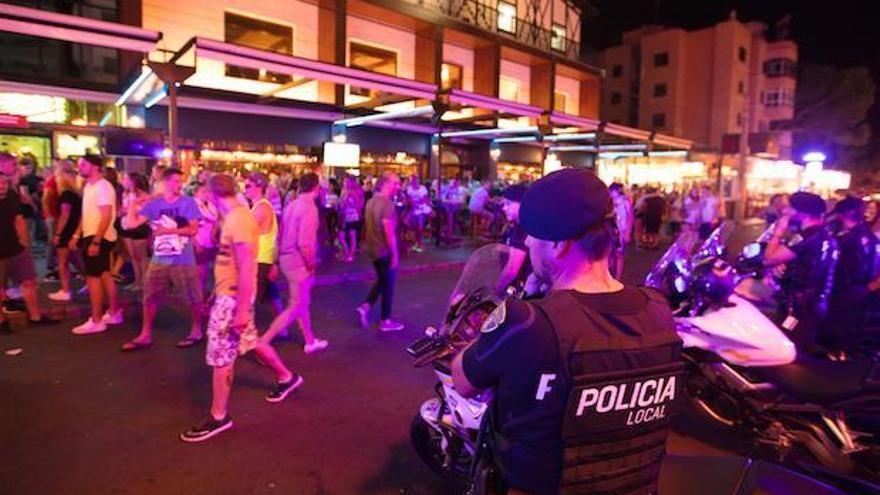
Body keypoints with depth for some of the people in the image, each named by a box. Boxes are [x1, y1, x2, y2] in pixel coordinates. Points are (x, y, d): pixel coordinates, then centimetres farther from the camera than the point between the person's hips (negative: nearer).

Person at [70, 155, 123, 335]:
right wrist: (77, 235, 15)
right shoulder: (88, 186, 13)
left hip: (99, 238, -10)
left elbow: (106, 217, -23)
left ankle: (96, 321, 2)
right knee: (104, 275, 15)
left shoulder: (103, 187, -18)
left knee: (93, 277, -6)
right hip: (91, 236, 10)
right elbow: (86, 214, 18)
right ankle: (114, 313, 25)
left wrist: (96, 241, -26)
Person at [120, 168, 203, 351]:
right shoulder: (153, 204, 4)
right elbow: (132, 223, -1)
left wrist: (169, 230, -18)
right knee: (150, 298, 10)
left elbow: (193, 230, -11)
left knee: (193, 298, 5)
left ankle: (196, 331, 22)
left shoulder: (188, 202, -5)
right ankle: (145, 335, 23)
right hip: (159, 260, 4)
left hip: (183, 261, -3)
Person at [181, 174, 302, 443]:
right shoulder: (235, 216, 8)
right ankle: (286, 377, 40)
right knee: (250, 341, 22)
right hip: (228, 293, 10)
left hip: (233, 297, -10)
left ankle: (218, 417, 14)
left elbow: (246, 269, -26)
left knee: (220, 357, 0)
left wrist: (242, 310, -26)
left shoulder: (238, 220, -23)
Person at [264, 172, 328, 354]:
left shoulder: (292, 205, 7)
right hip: (299, 261, -9)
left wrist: (279, 260, 18)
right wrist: (312, 265, -13)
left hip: (287, 258, 9)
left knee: (303, 302, 20)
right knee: (296, 307, -1)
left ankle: (310, 341, 33)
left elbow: (282, 235, 11)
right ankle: (263, 342, -3)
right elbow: (304, 243, -25)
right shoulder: (310, 208, -18)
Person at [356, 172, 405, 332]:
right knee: (388, 284, 6)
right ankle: (386, 321, 17)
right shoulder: (386, 203, -21)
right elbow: (389, 231, -25)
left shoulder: (372, 201, 9)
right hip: (385, 250, -9)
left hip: (373, 248, 9)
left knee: (381, 280, 23)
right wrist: (395, 253, -19)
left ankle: (365, 306, 11)